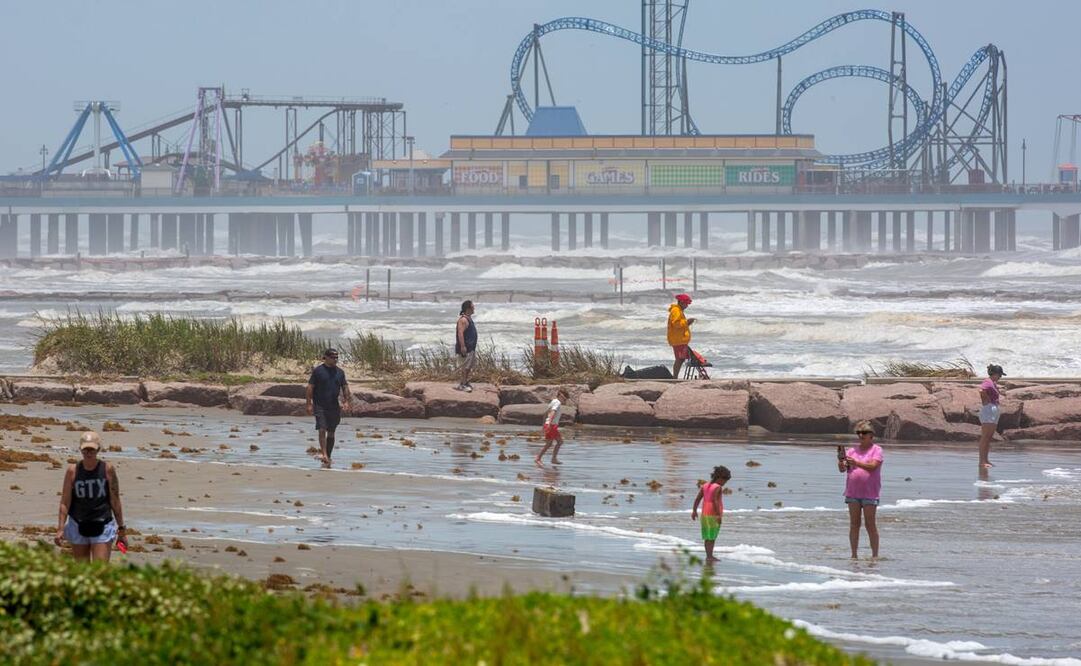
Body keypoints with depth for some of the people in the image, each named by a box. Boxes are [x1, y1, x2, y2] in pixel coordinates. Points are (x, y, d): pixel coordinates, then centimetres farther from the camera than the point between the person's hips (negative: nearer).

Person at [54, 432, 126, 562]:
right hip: (78, 526, 2)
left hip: (102, 527, -2)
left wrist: (121, 529, 4)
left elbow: (115, 502, 2)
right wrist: (60, 528, -8)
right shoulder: (73, 471, -2)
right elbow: (65, 503, 0)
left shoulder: (108, 470, -4)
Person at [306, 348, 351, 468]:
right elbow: (310, 387, -4)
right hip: (320, 406, -4)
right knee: (322, 430, -16)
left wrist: (348, 397, -7)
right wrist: (309, 404, -10)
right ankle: (324, 453, -21)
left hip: (334, 407, 4)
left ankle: (328, 458, 15)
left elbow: (345, 387, 12)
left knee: (331, 433, 8)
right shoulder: (318, 371, -3)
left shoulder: (340, 372, 10)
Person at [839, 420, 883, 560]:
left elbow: (873, 466, -16)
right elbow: (842, 469, 5)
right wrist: (841, 463, -18)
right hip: (853, 492, 4)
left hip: (870, 493, -4)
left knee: (870, 525, -4)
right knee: (854, 524, 3)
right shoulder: (852, 450, 12)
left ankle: (875, 555, 0)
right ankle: (854, 555, 6)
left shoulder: (876, 450, 0)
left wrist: (856, 463, -28)